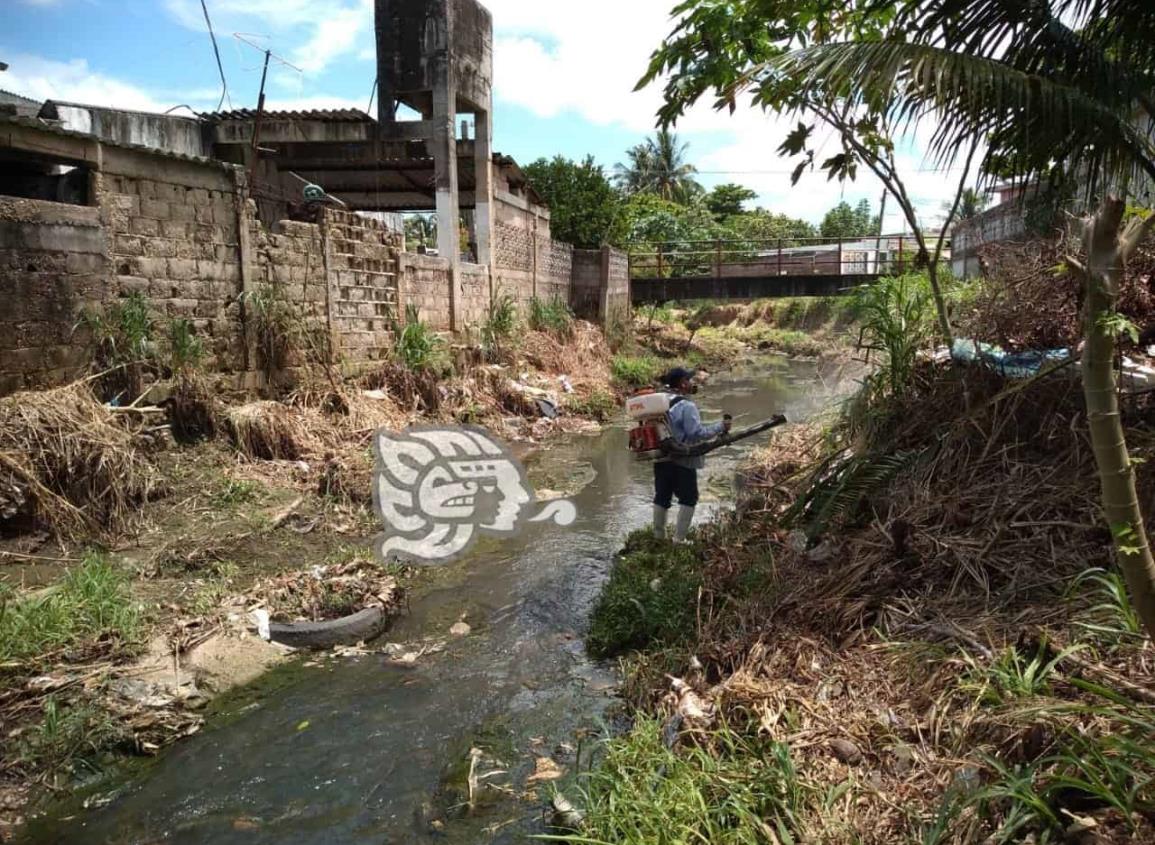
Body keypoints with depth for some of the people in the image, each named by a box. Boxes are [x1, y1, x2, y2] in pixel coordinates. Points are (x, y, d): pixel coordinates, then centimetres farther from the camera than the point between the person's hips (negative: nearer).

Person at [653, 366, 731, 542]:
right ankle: (679, 539, 8)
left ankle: (658, 537, 23)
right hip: (682, 461, -7)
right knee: (688, 499, 8)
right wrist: (720, 426, -10)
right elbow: (697, 433, -20)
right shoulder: (687, 406, -17)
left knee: (662, 498, 14)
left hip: (661, 459, 7)